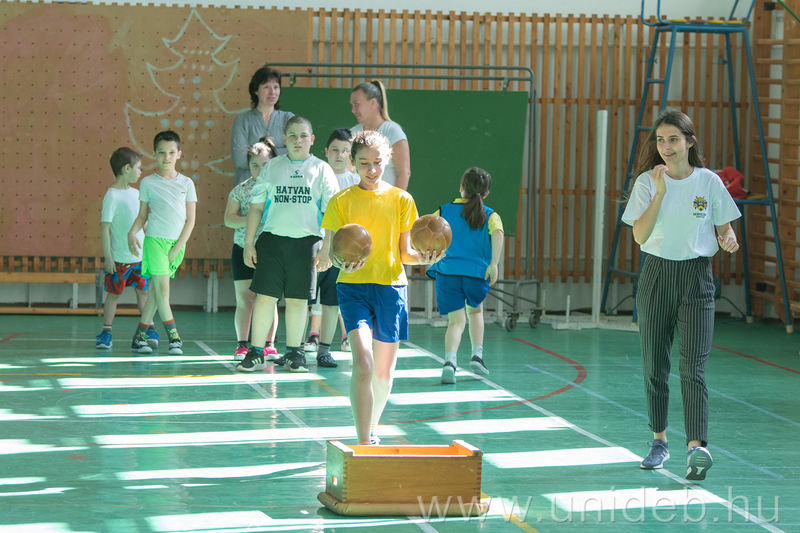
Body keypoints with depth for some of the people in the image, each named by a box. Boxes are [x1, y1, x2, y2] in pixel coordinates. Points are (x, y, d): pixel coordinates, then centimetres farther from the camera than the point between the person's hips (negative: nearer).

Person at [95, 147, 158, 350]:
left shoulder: (135, 193, 9)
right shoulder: (112, 196, -13)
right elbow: (105, 227, -14)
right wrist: (107, 256, -17)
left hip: (140, 255, 6)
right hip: (119, 257, -6)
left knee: (143, 291, 10)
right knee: (113, 293, 3)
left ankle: (150, 328, 18)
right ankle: (106, 331, 12)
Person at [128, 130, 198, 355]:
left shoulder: (186, 183, 5)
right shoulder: (147, 183, 3)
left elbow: (190, 220, 4)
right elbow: (142, 216, 10)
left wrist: (177, 248, -3)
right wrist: (132, 233, -9)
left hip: (177, 243, 2)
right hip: (155, 239, -2)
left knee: (155, 291, 5)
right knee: (162, 288, -11)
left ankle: (139, 335, 12)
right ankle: (174, 338, -6)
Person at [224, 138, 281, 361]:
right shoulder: (241, 190, 3)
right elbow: (228, 219, 0)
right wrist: (249, 220, -16)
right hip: (244, 250, 0)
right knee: (245, 299, 1)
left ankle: (268, 344, 12)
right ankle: (242, 345, 8)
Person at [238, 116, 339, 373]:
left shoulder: (321, 169, 6)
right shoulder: (272, 167, 9)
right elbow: (257, 206, 12)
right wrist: (249, 243, 6)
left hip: (306, 241, -1)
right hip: (272, 239, 1)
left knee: (297, 299, 3)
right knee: (264, 296, -4)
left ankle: (294, 353, 15)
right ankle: (255, 353, 2)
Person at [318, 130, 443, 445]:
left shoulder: (401, 200, 7)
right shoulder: (341, 202, 2)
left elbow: (404, 253, 9)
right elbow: (328, 254, 0)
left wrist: (422, 258, -13)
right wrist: (340, 263, -22)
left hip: (391, 287, 3)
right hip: (353, 287, -3)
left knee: (384, 371, 11)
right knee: (363, 364, -20)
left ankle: (371, 428, 36)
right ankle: (364, 443, -23)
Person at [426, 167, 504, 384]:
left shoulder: (444, 211, 9)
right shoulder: (490, 216, 5)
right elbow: (497, 233, -16)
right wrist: (494, 264, -22)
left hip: (447, 271, 0)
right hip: (477, 273, 0)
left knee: (456, 321, 0)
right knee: (475, 311, 28)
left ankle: (449, 360, -25)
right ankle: (477, 355, 16)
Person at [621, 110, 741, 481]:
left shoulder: (709, 182, 0)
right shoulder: (647, 182, -1)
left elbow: (725, 227, 7)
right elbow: (640, 235, -13)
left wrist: (728, 240, -17)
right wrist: (660, 192, -21)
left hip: (696, 276, -1)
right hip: (657, 274, 2)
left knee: (693, 367, -13)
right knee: (654, 366, 8)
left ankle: (697, 447, -21)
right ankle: (659, 442, 24)